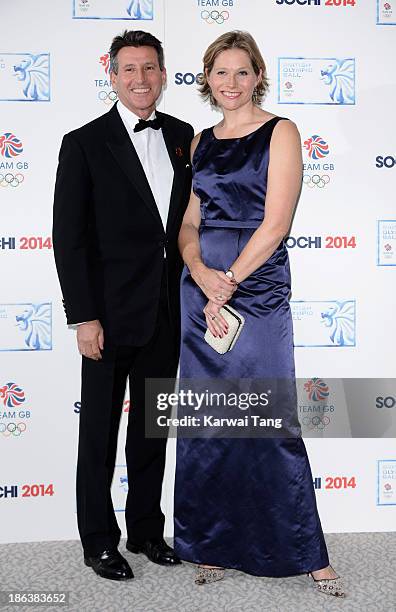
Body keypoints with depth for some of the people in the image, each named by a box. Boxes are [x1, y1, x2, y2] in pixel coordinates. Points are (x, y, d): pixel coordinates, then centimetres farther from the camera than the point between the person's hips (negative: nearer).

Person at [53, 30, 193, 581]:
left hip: (167, 311, 5)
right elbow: (69, 237, -9)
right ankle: (99, 541, 23)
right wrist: (84, 317, -14)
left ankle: (147, 529, 32)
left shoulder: (182, 136, 8)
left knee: (153, 426, 16)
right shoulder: (84, 143, -6)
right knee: (100, 431, 8)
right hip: (111, 312, -4)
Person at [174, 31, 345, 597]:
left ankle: (307, 552, 13)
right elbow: (189, 223, 10)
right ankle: (216, 546, 21)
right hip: (201, 283, 5)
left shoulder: (280, 132, -1)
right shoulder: (201, 142, 15)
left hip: (258, 285, -5)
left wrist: (226, 289, -12)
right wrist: (201, 272, -11)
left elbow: (275, 224, -10)